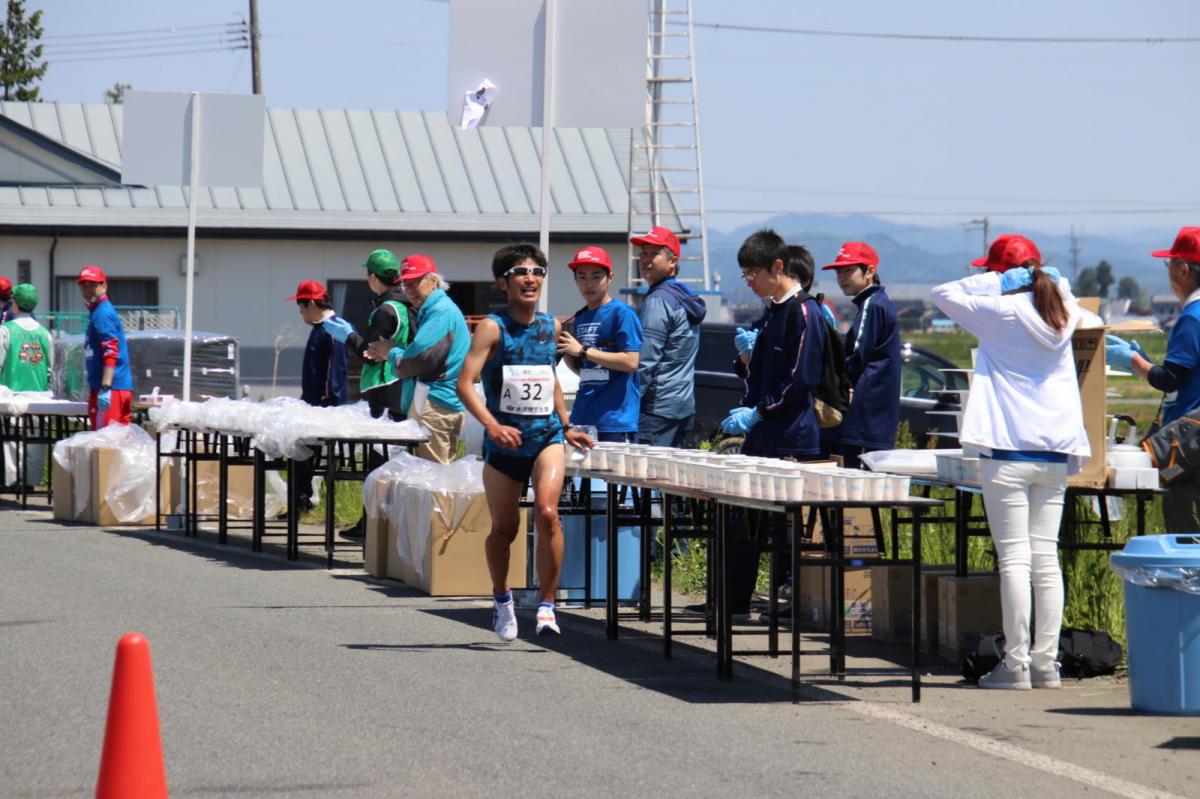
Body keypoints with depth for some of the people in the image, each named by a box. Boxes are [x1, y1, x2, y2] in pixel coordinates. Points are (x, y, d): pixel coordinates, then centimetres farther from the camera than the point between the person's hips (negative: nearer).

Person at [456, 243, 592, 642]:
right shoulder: (492, 327, -8)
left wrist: (566, 426, 21)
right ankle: (501, 598, 36)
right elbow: (465, 383, -17)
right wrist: (491, 424, -30)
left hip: (546, 435, 2)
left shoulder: (550, 326, 6)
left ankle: (547, 604, -11)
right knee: (504, 528, 9)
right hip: (503, 442, -2)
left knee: (547, 512, -20)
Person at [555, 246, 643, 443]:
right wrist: (564, 353, 4)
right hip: (582, 419, 7)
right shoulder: (580, 318, 16)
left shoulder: (622, 313, -6)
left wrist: (582, 351, -12)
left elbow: (631, 362, -15)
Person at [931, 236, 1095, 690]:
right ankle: (1046, 663, 5)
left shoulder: (1001, 313, -5)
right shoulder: (1063, 316, 10)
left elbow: (942, 294, 3)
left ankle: (1016, 664, -7)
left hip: (1010, 453, -5)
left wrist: (998, 281, 0)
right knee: (1046, 558, 6)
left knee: (1014, 559, -5)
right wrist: (1048, 281, 16)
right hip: (1056, 454, 5)